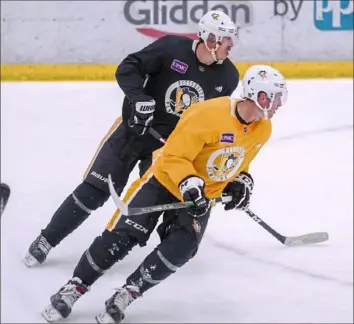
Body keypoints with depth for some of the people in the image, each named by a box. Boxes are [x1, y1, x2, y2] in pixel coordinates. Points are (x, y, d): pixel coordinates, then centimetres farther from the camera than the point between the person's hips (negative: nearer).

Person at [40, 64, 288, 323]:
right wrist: (189, 184, -38)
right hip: (166, 179, -6)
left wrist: (241, 182, -2)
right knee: (121, 236, -12)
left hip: (205, 194, 6)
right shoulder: (208, 114, -29)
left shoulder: (263, 129, -6)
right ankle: (74, 289, 1)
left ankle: (125, 295, -2)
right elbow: (174, 156, -25)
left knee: (180, 249, -15)